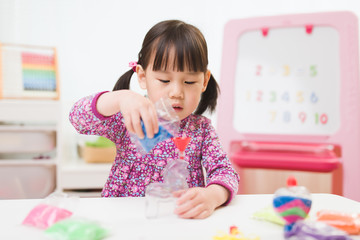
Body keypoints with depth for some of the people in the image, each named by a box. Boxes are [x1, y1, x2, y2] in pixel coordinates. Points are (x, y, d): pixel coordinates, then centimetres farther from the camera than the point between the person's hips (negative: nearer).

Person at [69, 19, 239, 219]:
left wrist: (211, 196, -31)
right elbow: (78, 118, -16)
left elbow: (224, 171, -7)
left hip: (183, 225, 1)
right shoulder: (126, 120, -2)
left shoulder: (201, 129, 3)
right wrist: (121, 98, -35)